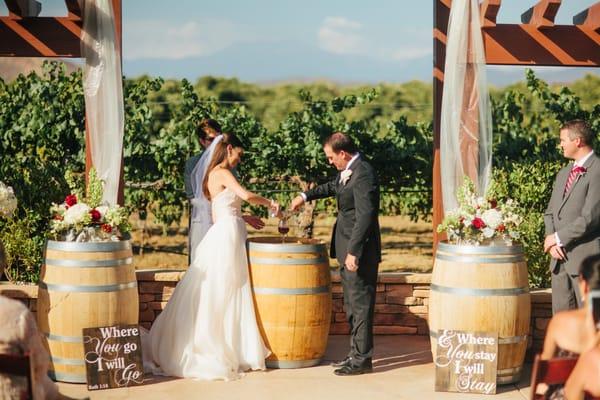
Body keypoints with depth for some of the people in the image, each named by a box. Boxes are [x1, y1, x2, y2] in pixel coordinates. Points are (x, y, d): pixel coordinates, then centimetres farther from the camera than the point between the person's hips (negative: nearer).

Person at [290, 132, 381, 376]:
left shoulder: (363, 174, -20)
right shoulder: (348, 171, 10)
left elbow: (365, 216, -24)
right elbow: (334, 186, 33)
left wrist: (353, 252, -25)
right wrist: (306, 196, 26)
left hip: (360, 252, -10)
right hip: (348, 249, 10)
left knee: (360, 305, -4)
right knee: (352, 306, 15)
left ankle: (362, 359, 2)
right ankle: (356, 354, 23)